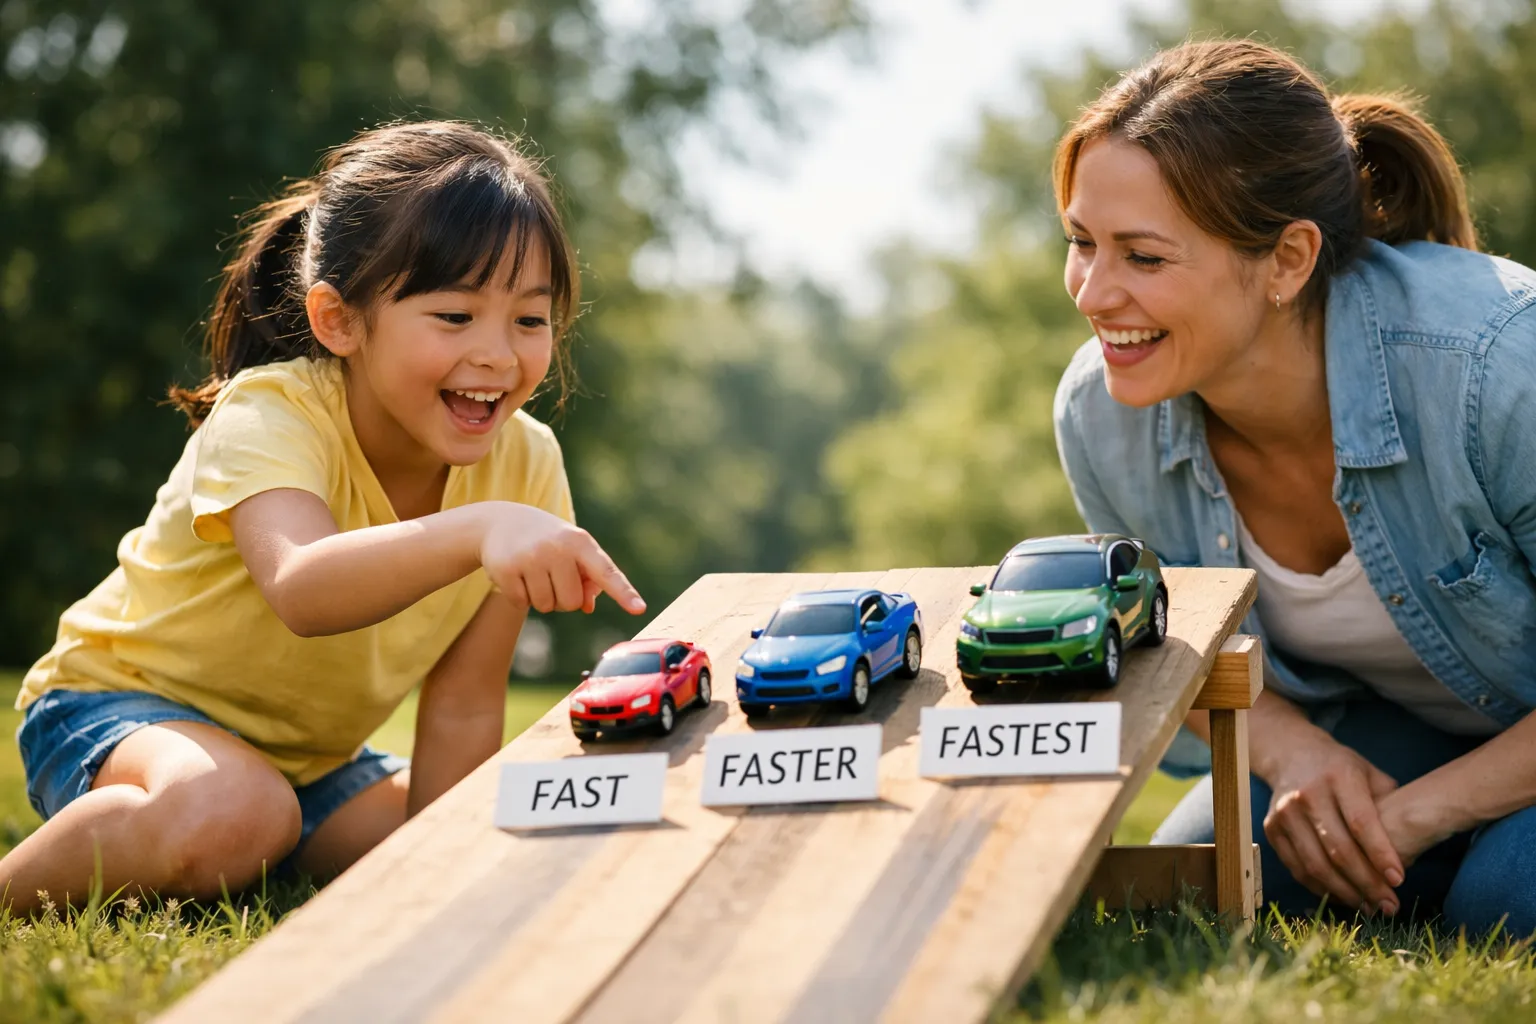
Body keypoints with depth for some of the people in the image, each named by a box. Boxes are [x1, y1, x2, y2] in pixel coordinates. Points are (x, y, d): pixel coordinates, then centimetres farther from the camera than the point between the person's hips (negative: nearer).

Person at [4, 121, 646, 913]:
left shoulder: (523, 463, -11)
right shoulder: (270, 416, -27)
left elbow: (463, 705, -7)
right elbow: (302, 590, -51)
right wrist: (478, 530, -66)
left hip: (306, 758, 6)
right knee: (231, 815, -37)